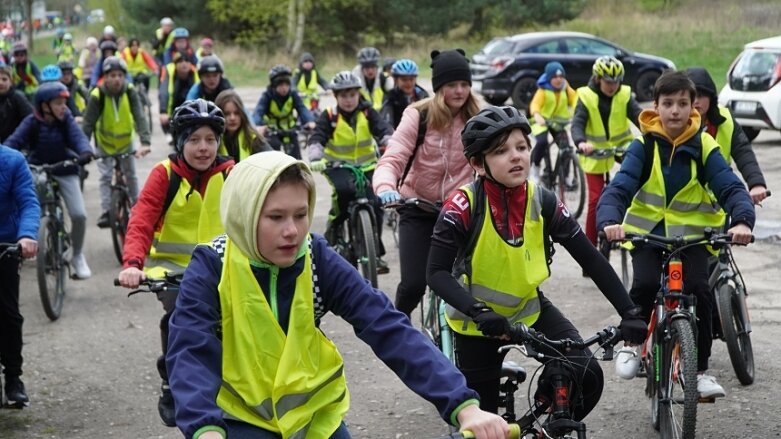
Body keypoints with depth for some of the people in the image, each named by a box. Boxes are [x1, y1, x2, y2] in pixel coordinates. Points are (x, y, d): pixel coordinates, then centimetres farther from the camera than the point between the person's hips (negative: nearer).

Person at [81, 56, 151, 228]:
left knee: (131, 175, 8)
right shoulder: (97, 95, -26)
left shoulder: (130, 92, -23)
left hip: (126, 140, 1)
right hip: (105, 143, -1)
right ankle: (106, 213, -7)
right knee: (105, 176, -9)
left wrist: (146, 142, -44)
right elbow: (88, 123, -27)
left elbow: (140, 117, -31)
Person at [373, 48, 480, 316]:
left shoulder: (477, 116, -5)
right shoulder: (419, 116, -12)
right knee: (414, 284, -10)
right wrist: (385, 188, -43)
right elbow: (391, 159, -21)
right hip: (418, 207, -2)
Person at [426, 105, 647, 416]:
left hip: (529, 309, 3)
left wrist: (629, 313, -22)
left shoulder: (543, 202, -15)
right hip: (477, 322, -2)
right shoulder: (464, 205, -24)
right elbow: (437, 273, -27)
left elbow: (591, 260, -13)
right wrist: (479, 312, -42)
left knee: (586, 377, -16)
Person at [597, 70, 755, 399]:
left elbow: (731, 188, -14)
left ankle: (700, 370, -3)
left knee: (699, 291, -20)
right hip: (648, 232, -1)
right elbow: (618, 188, -18)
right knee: (644, 285, -25)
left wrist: (742, 220, -35)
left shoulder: (703, 146, -5)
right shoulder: (643, 146, -7)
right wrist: (610, 221, -39)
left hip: (691, 233, 1)